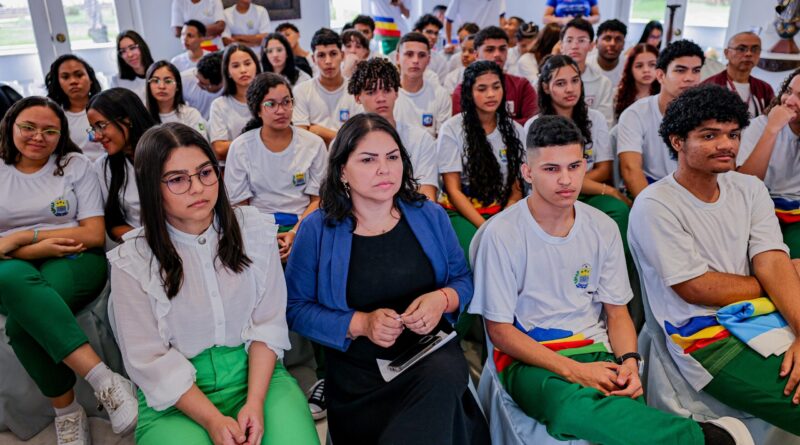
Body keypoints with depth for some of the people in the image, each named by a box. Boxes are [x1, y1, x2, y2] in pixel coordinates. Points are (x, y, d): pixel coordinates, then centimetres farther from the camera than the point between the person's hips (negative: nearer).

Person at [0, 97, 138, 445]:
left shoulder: (76, 165, 8)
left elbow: (94, 234, 0)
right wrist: (40, 248, -15)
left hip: (74, 261, -1)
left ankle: (66, 409, -19)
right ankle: (104, 379, -37)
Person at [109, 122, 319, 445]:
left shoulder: (255, 230, -1)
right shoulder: (132, 262, -6)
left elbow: (268, 322, -2)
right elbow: (151, 359, -7)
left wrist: (255, 403, -14)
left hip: (256, 372, 1)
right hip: (176, 395, 0)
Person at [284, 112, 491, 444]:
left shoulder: (430, 216, 4)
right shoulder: (316, 229, -3)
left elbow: (463, 280, 12)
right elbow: (295, 308, -3)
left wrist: (443, 299, -12)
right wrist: (360, 323, -17)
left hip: (432, 354, 2)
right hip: (358, 376, -2)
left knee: (443, 377, -34)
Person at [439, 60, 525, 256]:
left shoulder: (514, 130, 8)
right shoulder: (452, 129, -3)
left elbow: (516, 189, 9)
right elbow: (453, 190, -6)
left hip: (502, 212, 4)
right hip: (461, 212, -3)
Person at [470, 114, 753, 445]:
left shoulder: (603, 228, 4)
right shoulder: (502, 234, -10)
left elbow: (617, 312, 10)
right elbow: (500, 331, -8)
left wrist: (630, 361, -11)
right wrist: (573, 369, -18)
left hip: (594, 350, 3)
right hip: (528, 359, -3)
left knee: (630, 406, -32)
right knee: (577, 406, -37)